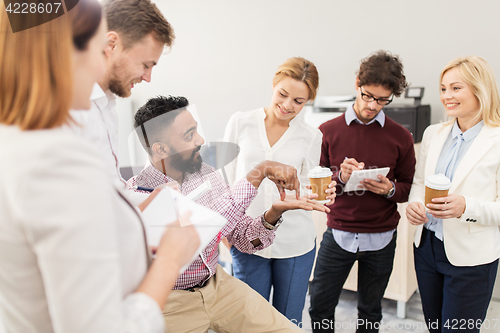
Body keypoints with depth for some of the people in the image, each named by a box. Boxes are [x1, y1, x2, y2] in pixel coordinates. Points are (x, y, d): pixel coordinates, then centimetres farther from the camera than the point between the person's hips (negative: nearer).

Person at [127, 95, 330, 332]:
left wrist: (273, 213, -21)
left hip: (218, 284, 4)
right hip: (174, 303, -3)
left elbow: (244, 240, 1)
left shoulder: (207, 175, -3)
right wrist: (259, 172, -31)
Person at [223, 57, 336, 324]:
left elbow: (307, 189, 4)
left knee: (289, 321, 15)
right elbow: (226, 179, 3)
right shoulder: (240, 123, -1)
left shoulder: (311, 137, 1)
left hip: (295, 241, 1)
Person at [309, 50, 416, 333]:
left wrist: (390, 189, -18)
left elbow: (409, 188, 4)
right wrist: (340, 176, -20)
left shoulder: (400, 137, -2)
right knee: (320, 306, 7)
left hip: (381, 239, 1)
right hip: (338, 233, 0)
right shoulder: (329, 131, -2)